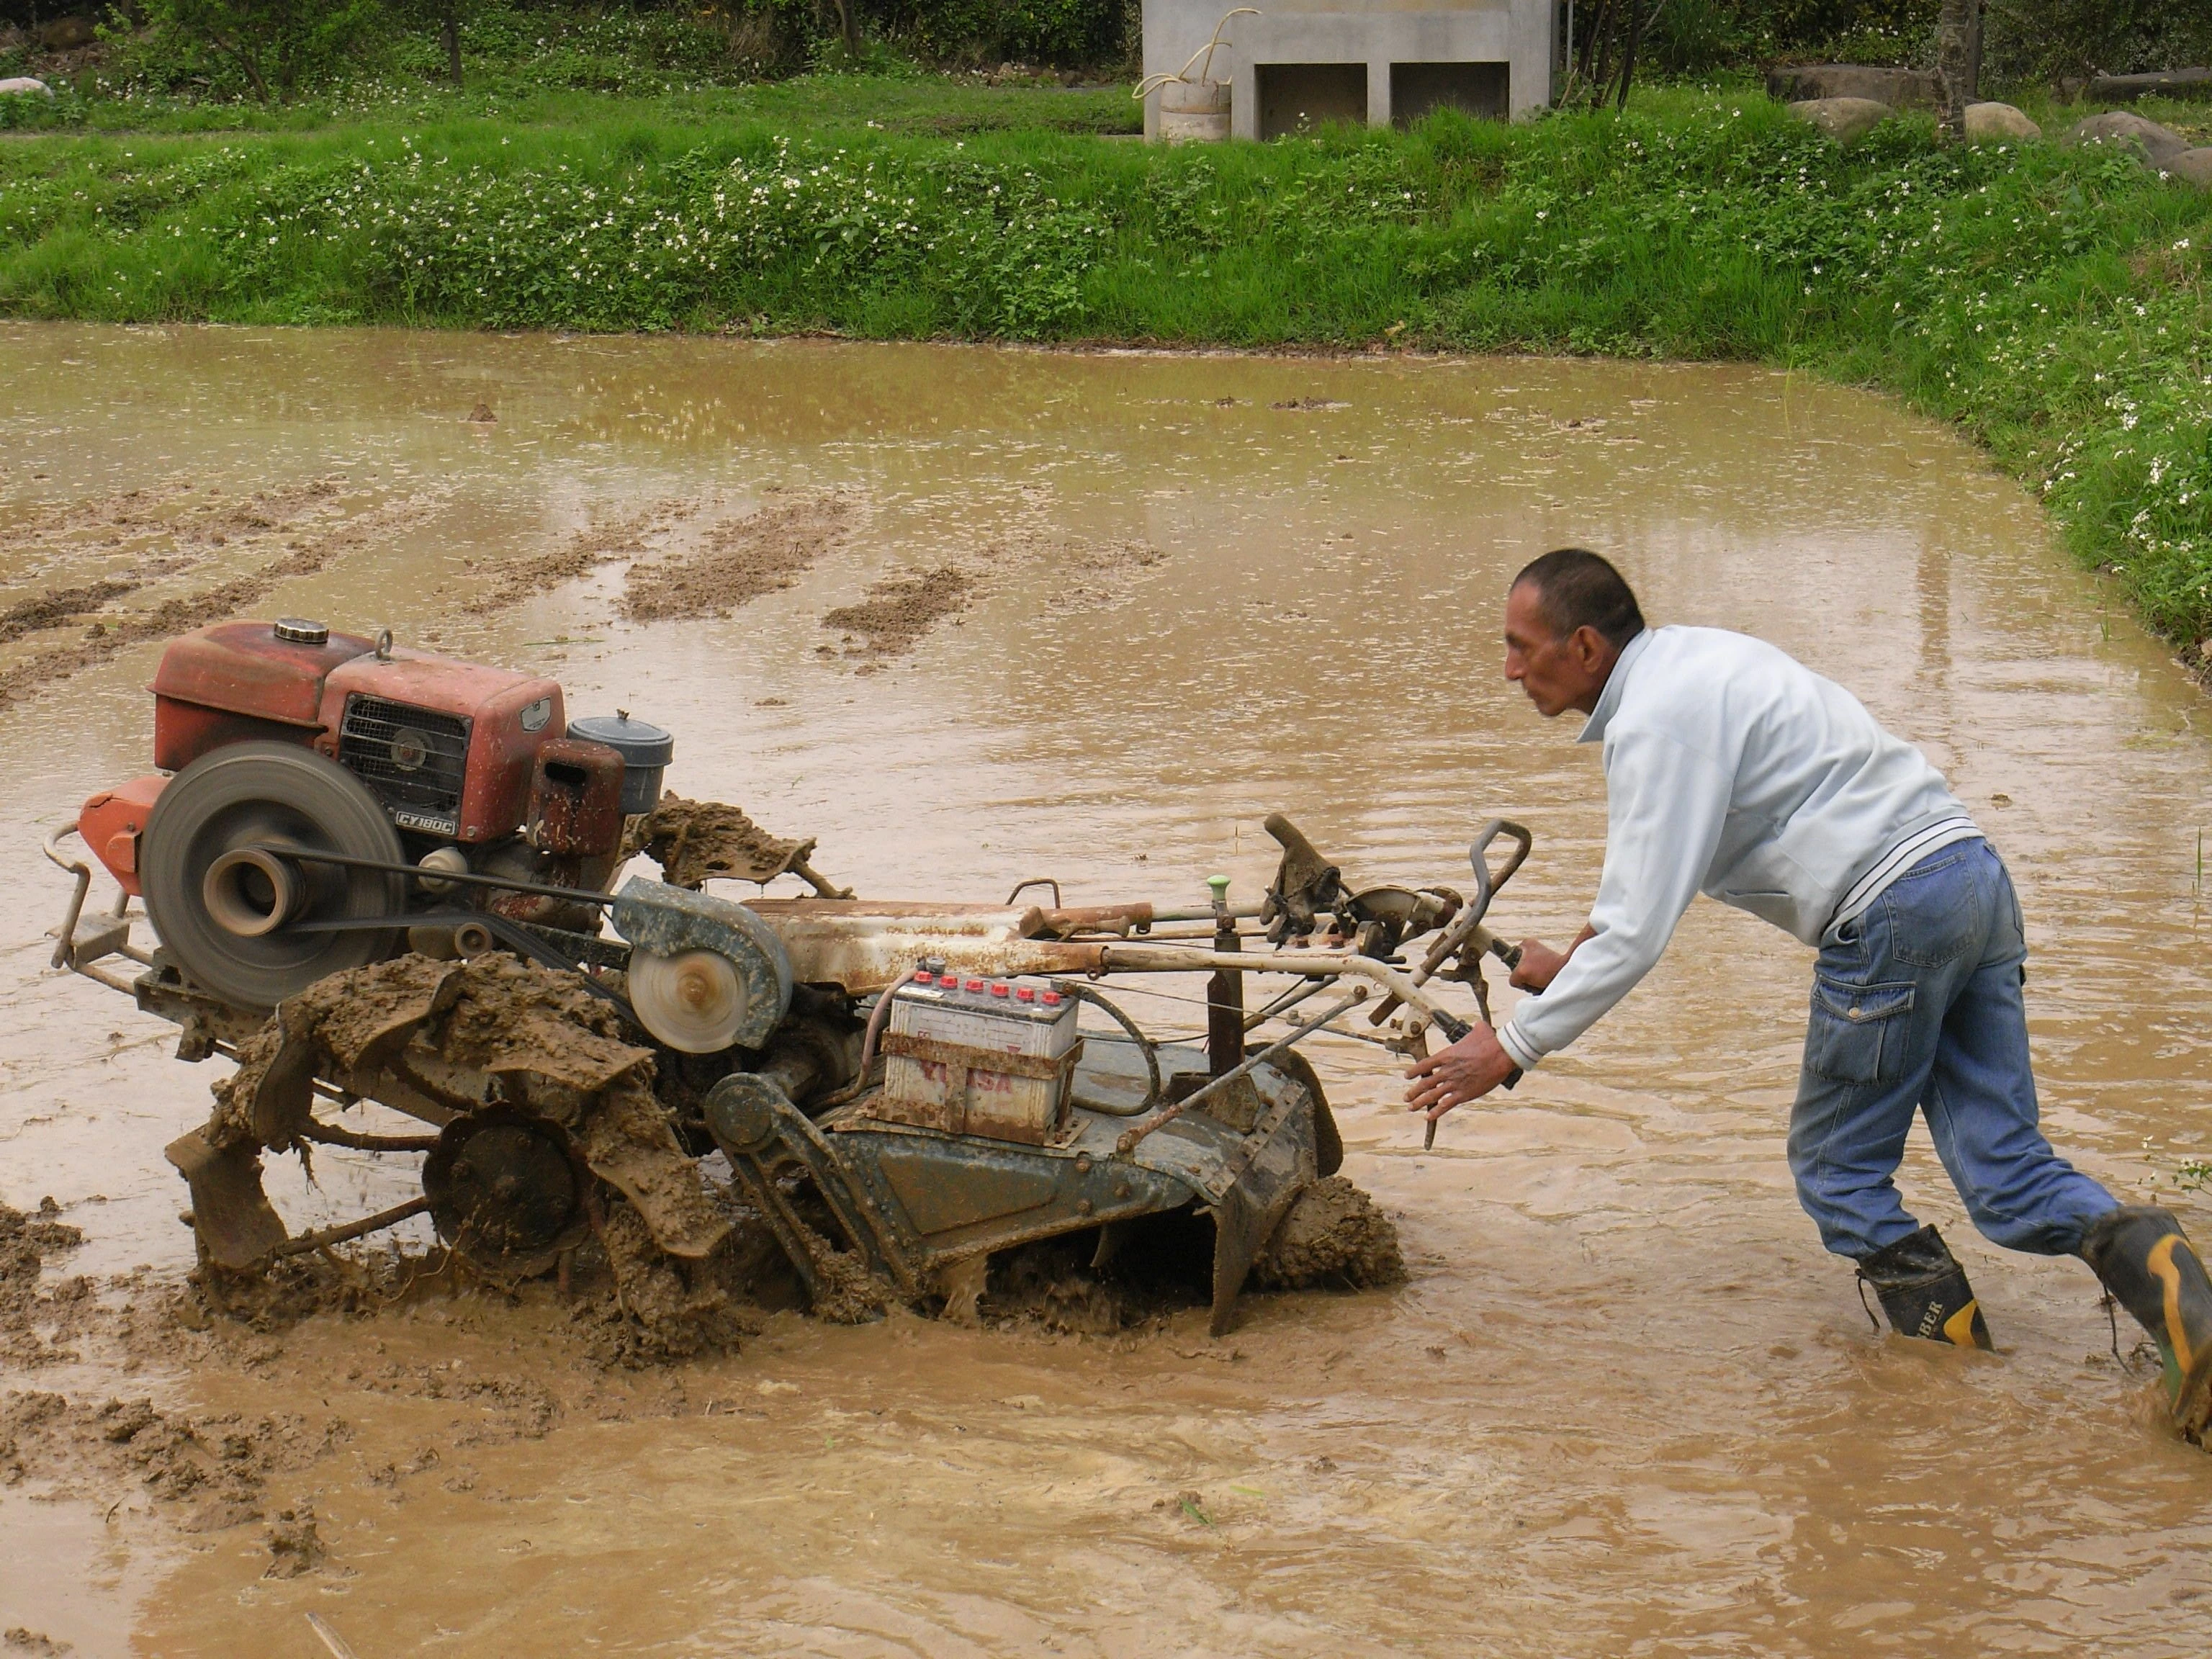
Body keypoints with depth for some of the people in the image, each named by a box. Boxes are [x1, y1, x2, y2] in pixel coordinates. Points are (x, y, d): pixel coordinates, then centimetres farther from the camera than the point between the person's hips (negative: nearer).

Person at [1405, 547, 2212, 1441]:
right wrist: (1567, 960, 39)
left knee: (1837, 1166, 8)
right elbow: (1649, 867, 32)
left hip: (1894, 914, -9)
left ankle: (1940, 1323, 3)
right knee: (2004, 1165, 5)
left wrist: (1510, 1048, -7)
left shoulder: (1655, 722, -12)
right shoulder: (1689, 659, 18)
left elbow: (1636, 931, -15)